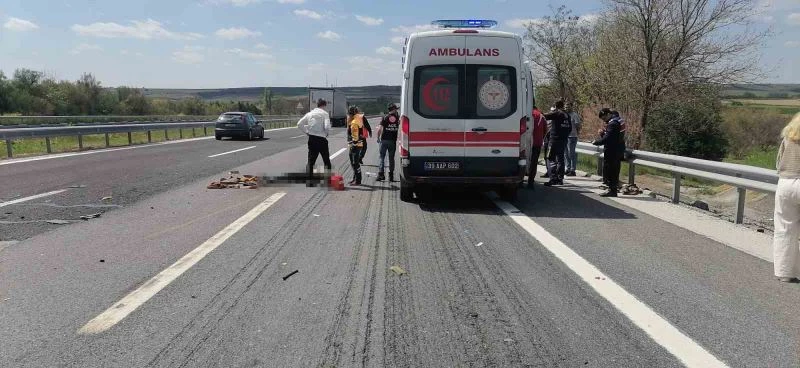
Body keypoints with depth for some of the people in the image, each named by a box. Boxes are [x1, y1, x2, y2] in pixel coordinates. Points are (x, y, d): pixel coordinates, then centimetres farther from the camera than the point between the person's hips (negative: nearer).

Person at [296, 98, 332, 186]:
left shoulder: (310, 113, 9)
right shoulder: (325, 113, -6)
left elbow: (299, 124, 6)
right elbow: (327, 127, -19)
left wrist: (306, 132, 12)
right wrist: (327, 133, 0)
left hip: (311, 139, 4)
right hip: (321, 138, -4)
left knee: (311, 160, 7)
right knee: (326, 160, 11)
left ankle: (309, 181, 0)